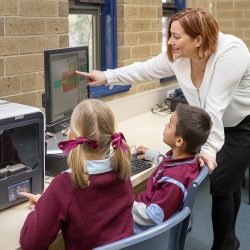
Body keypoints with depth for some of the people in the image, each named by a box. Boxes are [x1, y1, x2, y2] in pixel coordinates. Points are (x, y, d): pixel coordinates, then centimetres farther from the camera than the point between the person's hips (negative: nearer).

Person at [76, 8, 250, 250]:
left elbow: (216, 105, -38)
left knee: (221, 185, -8)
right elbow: (144, 69, -1)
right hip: (219, 124, 7)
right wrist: (106, 76, -3)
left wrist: (208, 148, -38)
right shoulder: (177, 55, -13)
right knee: (229, 182, 16)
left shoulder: (229, 52, -34)